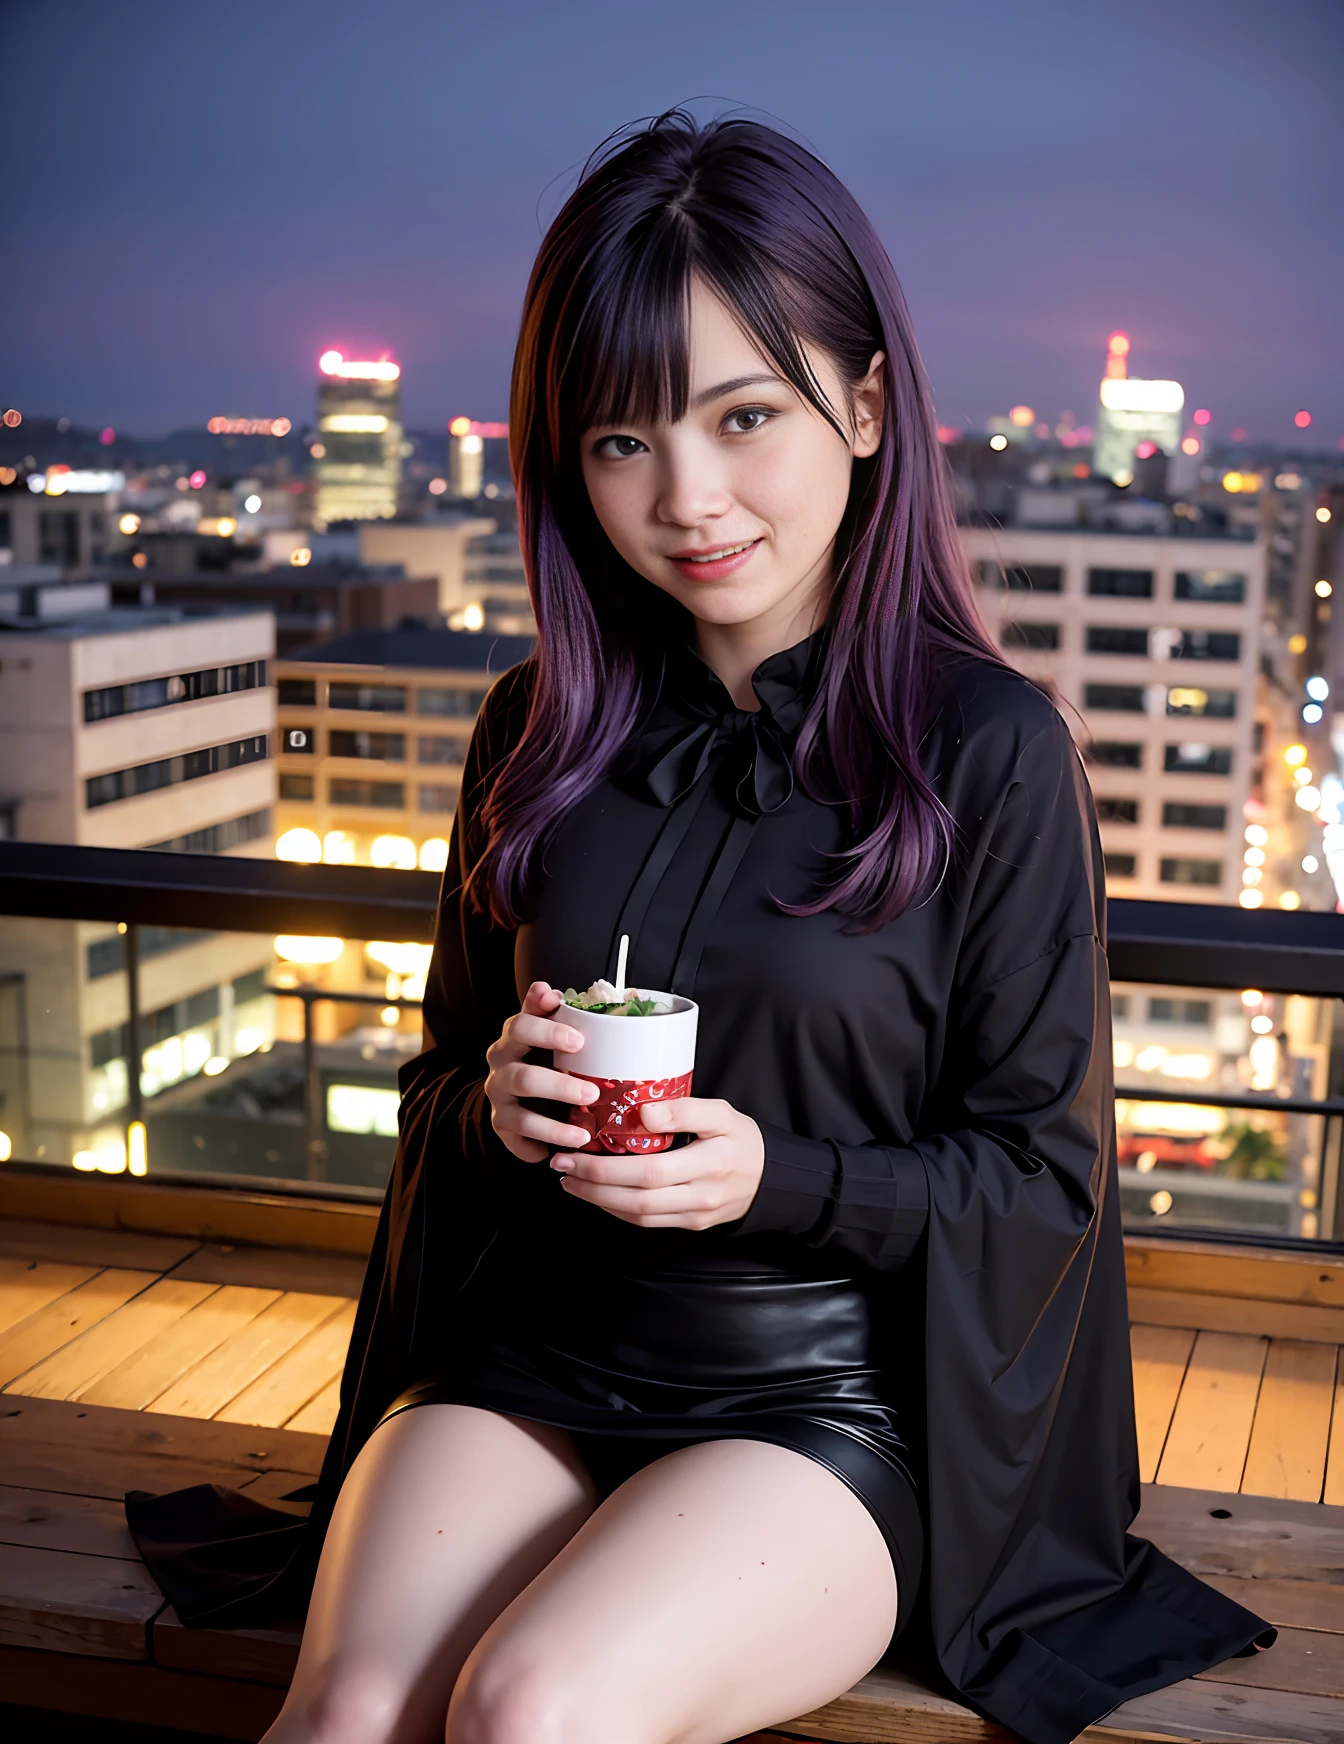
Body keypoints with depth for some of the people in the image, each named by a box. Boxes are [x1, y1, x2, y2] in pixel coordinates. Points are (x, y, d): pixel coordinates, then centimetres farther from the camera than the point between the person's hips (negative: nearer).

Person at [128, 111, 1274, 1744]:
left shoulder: (989, 752, -7)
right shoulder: (539, 731, 6)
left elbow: (1043, 1168, -3)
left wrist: (779, 1176, -18)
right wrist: (495, 1102, -8)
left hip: (821, 1404, -3)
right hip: (522, 1362, 3)